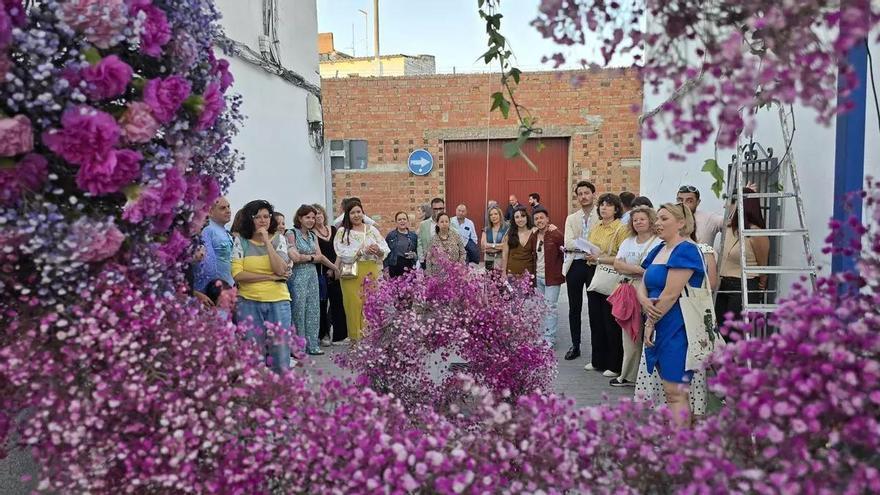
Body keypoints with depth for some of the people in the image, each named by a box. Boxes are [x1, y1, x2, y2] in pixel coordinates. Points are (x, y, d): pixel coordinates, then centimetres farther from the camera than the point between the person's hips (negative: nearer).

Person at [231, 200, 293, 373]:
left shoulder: (279, 239, 5)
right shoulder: (241, 241, 1)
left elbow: (280, 269, -9)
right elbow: (237, 274, -9)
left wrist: (267, 242, -10)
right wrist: (271, 277, -11)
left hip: (278, 301, 1)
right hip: (249, 302, -1)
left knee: (281, 351, 3)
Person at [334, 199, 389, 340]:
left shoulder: (372, 230, 13)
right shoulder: (342, 232, 4)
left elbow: (385, 250, 7)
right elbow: (343, 253, -10)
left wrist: (378, 250, -15)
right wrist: (363, 251, -16)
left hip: (371, 272, 2)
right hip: (352, 274, -2)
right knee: (355, 305, -3)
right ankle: (356, 338, 9)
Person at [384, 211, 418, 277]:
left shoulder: (413, 236, 10)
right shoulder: (390, 235, 5)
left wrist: (414, 255, -6)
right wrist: (386, 269, -3)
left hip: (409, 268, 1)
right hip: (395, 268, -1)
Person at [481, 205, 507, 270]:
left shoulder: (506, 228, -2)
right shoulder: (486, 230, 11)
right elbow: (483, 245, 0)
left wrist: (490, 245, -6)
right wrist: (499, 245, -7)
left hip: (502, 259, -3)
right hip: (489, 260, 3)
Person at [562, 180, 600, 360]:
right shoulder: (571, 219, 11)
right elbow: (568, 243, -4)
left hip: (594, 265, -3)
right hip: (575, 265, 3)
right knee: (574, 308, 11)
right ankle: (575, 346, 23)